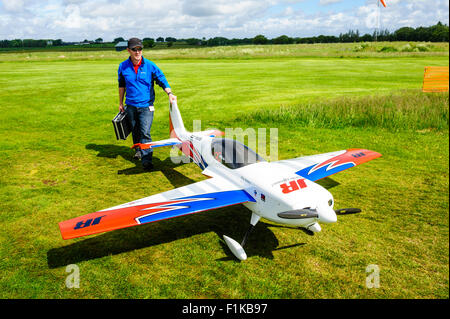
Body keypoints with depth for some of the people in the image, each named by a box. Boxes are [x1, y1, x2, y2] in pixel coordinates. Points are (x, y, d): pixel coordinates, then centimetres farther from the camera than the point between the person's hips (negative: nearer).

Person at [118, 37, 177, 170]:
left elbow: (162, 80, -1)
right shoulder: (123, 66, 1)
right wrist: (120, 103, 19)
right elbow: (122, 85, 15)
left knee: (145, 132, -13)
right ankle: (138, 150, 39)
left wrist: (169, 93, -18)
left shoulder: (150, 66, -6)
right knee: (135, 131, 16)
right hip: (131, 105, 3)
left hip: (146, 105, -3)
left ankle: (147, 159, -14)